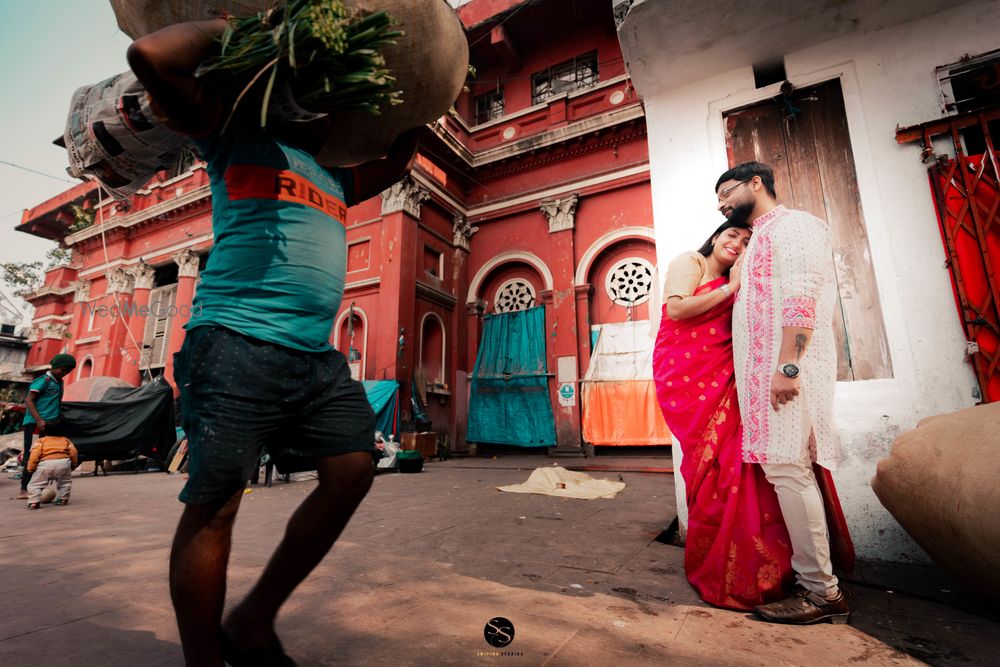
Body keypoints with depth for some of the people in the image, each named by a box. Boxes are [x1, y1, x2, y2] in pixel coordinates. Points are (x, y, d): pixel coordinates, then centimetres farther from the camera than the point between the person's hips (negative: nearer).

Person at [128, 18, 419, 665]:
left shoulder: (333, 178, 29)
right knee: (214, 504, -5)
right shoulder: (236, 134, 14)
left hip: (318, 357, 7)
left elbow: (400, 158, 42)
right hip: (239, 343, -6)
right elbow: (151, 56, 0)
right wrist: (229, 26, 13)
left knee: (354, 468, -4)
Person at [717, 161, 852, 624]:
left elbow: (802, 299, -15)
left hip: (786, 365, -9)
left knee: (786, 467, -11)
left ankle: (820, 591, -1)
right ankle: (815, 580, 14)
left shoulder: (791, 225, -1)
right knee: (786, 470, 7)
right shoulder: (761, 238, 27)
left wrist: (788, 367, -23)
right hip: (764, 369, 9)